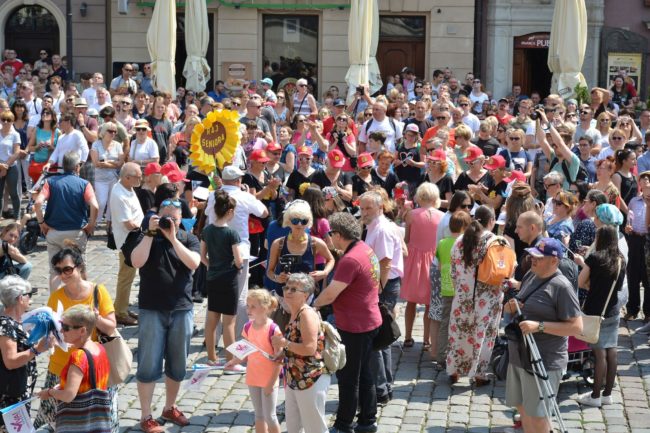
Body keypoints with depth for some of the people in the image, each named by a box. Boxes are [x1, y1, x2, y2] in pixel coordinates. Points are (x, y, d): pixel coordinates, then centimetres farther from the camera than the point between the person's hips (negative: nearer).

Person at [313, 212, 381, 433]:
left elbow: (330, 295, -22)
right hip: (369, 321, 9)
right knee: (364, 375, 18)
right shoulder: (366, 249, 6)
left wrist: (313, 305, -5)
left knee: (348, 378, 3)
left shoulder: (350, 260, -25)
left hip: (354, 327, -9)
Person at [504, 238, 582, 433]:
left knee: (537, 416, 0)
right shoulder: (530, 276, 7)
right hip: (519, 356, 8)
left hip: (544, 361, -8)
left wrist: (539, 326, -25)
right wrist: (512, 307, -2)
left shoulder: (561, 287, -17)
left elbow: (577, 327, -19)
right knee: (522, 407, 20)